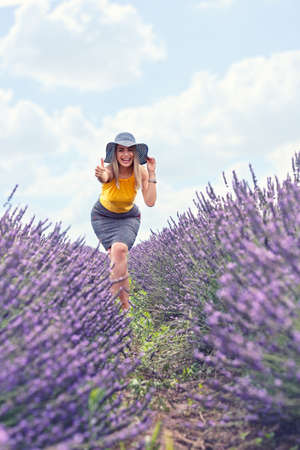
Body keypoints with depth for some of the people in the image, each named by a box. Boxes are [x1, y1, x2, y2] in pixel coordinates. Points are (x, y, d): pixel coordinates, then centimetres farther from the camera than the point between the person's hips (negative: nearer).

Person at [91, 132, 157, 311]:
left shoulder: (140, 171, -20)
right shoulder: (110, 170, -28)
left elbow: (150, 202, -27)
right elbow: (104, 177, -54)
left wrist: (152, 173, -30)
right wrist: (101, 176, -77)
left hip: (129, 217, 1)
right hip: (103, 217, -1)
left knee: (120, 249, -26)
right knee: (116, 252, -20)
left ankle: (121, 300, -21)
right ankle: (124, 302, -8)